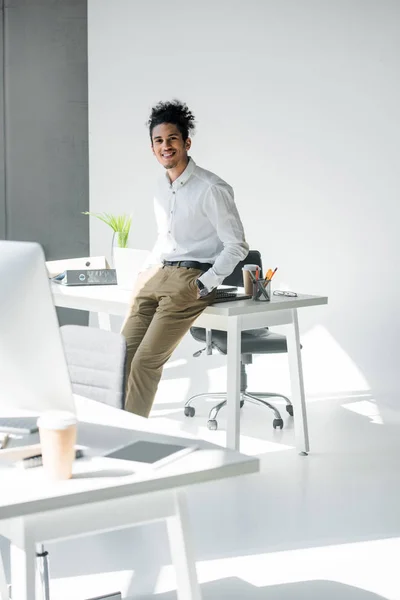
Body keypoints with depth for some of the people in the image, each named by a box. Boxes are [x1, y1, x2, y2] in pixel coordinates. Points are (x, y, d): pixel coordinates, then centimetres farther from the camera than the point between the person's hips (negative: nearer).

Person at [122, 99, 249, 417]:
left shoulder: (212, 189, -10)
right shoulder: (161, 188, 15)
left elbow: (237, 246, -9)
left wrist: (203, 286, -15)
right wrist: (144, 272, 14)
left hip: (192, 278, -7)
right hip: (159, 274, 7)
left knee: (146, 360, -16)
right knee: (123, 353, -5)